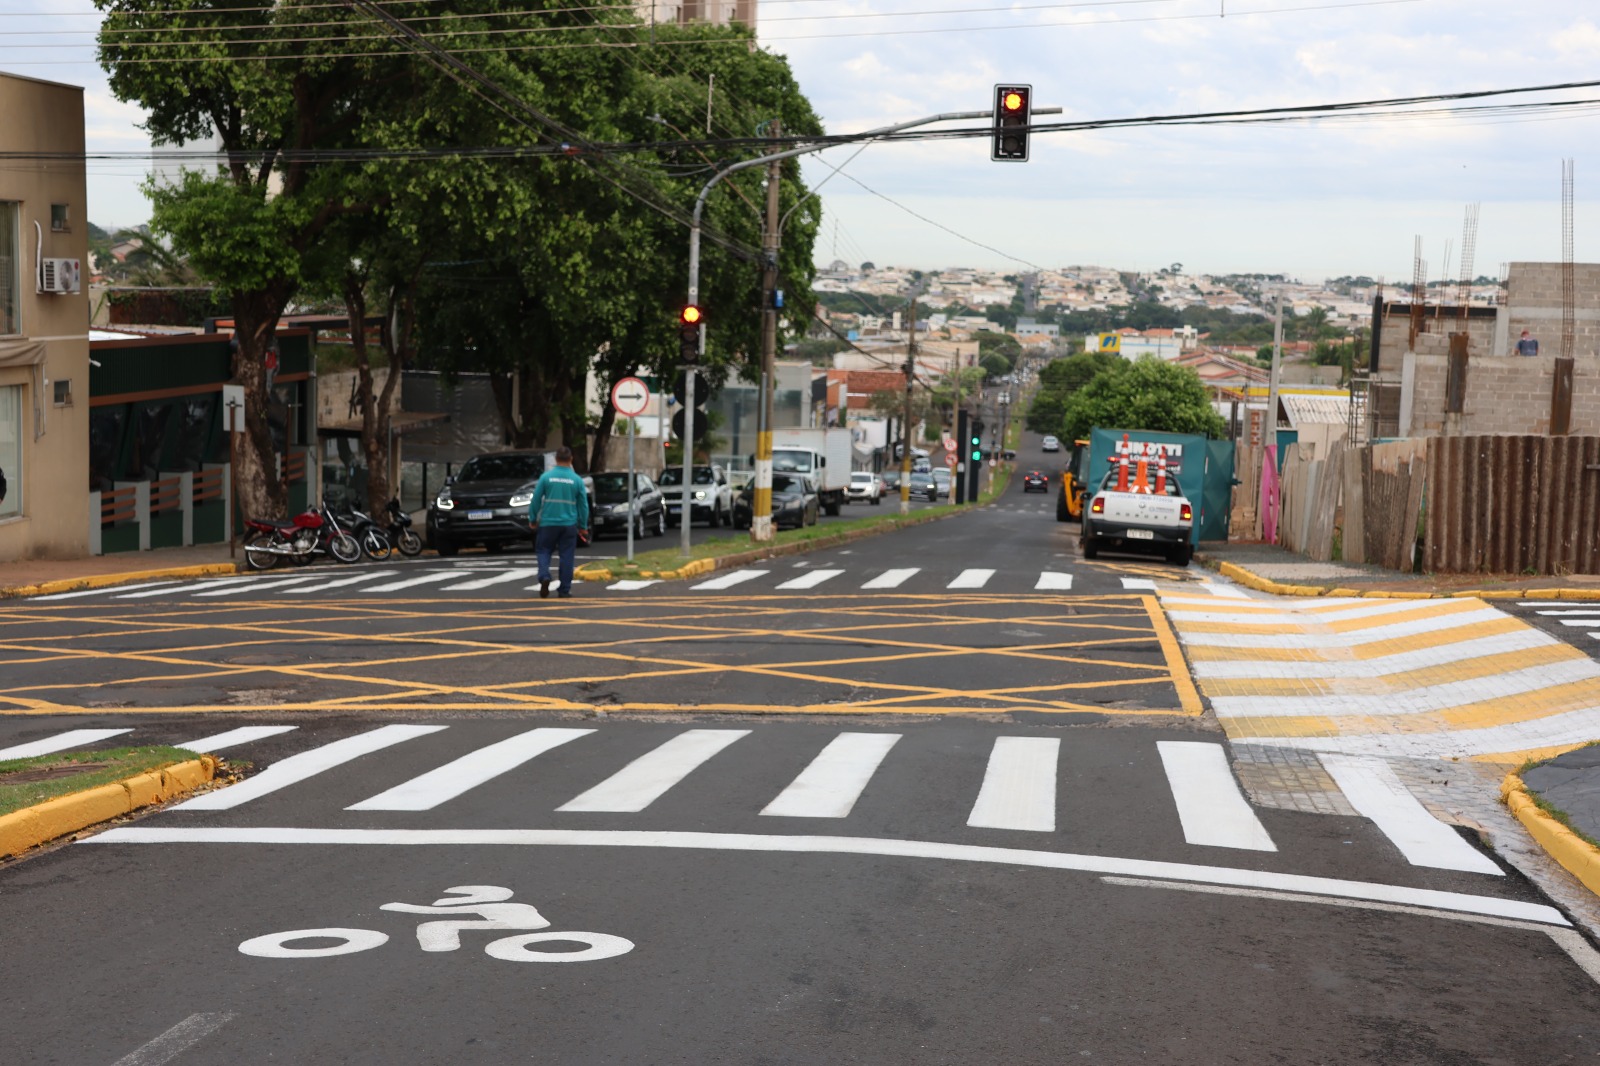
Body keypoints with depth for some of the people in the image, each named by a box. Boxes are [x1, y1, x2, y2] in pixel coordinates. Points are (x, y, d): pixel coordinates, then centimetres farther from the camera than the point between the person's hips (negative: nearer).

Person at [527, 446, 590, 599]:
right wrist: (583, 525, 14)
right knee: (567, 556, 7)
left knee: (543, 552, 11)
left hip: (548, 523, -1)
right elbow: (583, 505, 4)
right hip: (569, 524, 1)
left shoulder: (546, 476, -4)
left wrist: (533, 518, 10)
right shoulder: (577, 480, 0)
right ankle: (565, 590, 7)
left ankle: (544, 576, -14)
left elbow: (536, 499, -2)